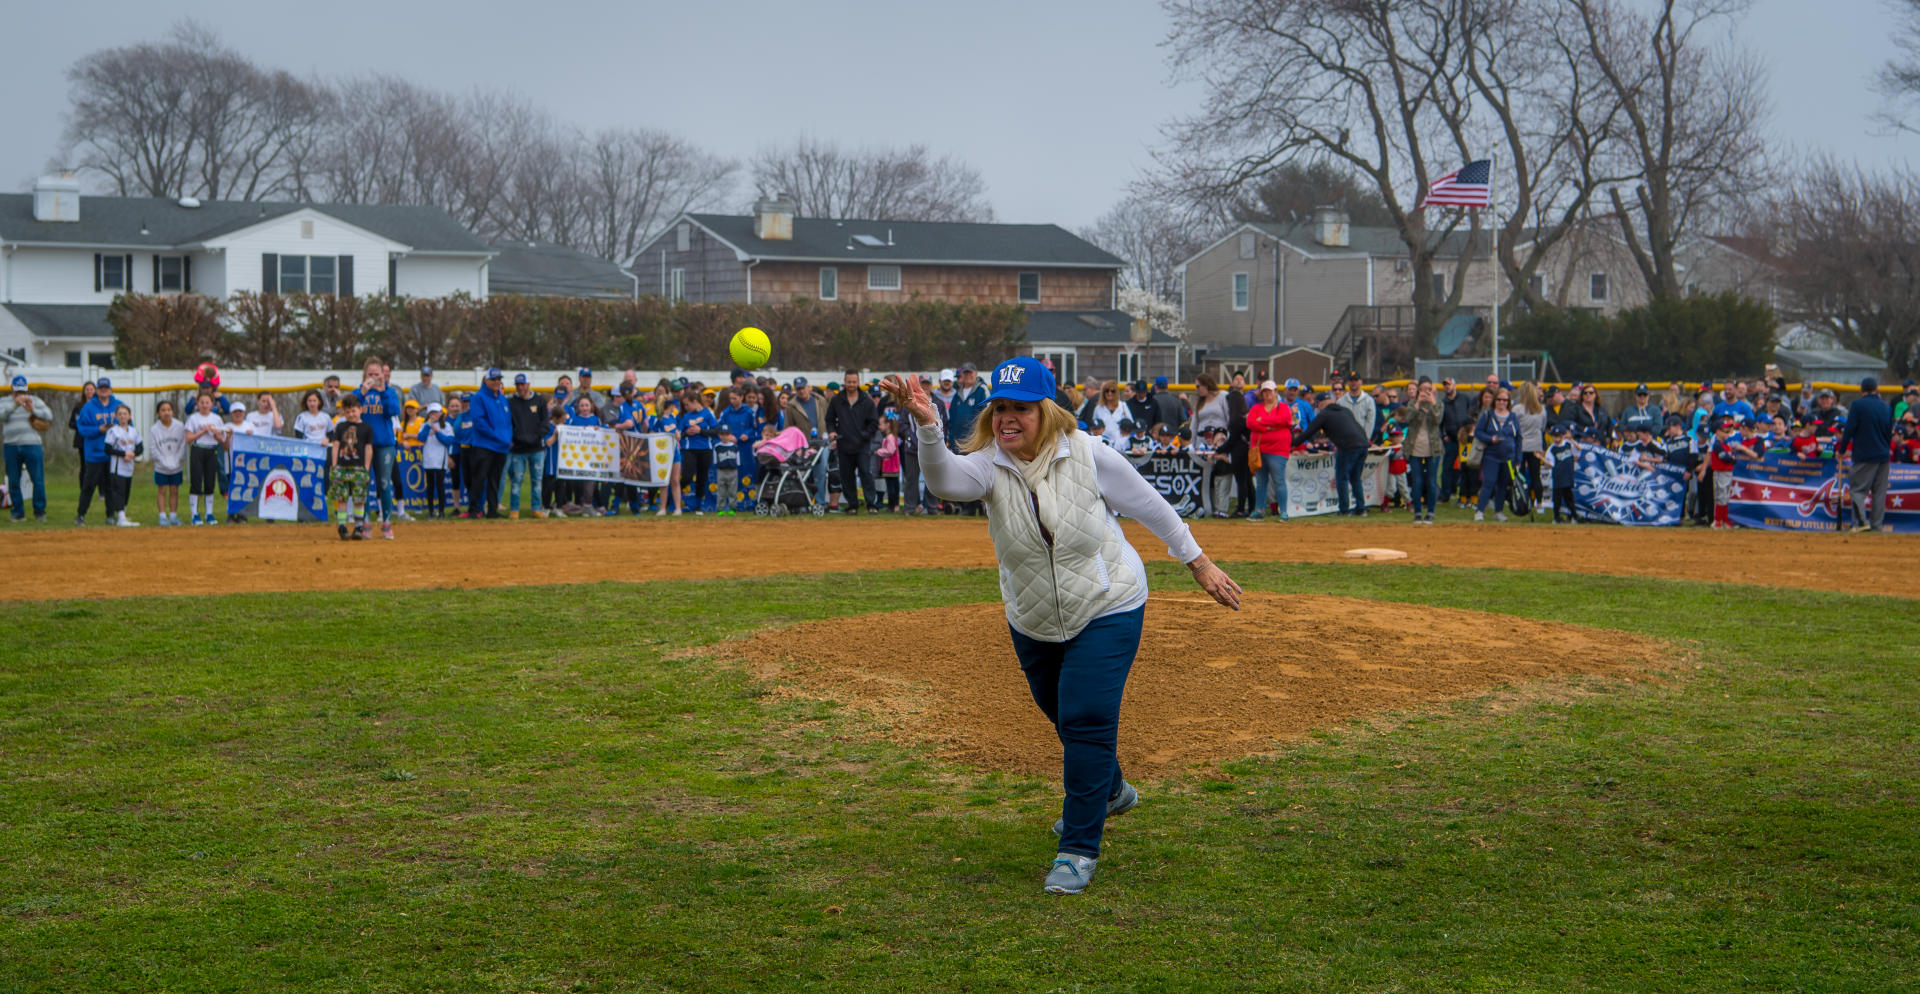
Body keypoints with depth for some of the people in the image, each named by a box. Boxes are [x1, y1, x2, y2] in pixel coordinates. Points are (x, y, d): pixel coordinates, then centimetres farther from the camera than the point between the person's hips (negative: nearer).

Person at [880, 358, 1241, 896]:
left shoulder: (1088, 456, -18)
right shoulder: (989, 464, -15)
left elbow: (1148, 505, -5)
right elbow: (946, 481, -39)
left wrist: (1198, 562, 1)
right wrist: (927, 428, -58)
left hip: (1107, 609, -4)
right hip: (1033, 624, 4)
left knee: (1087, 722, -13)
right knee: (1065, 718, 22)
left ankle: (1079, 848, -3)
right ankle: (1109, 791, 52)